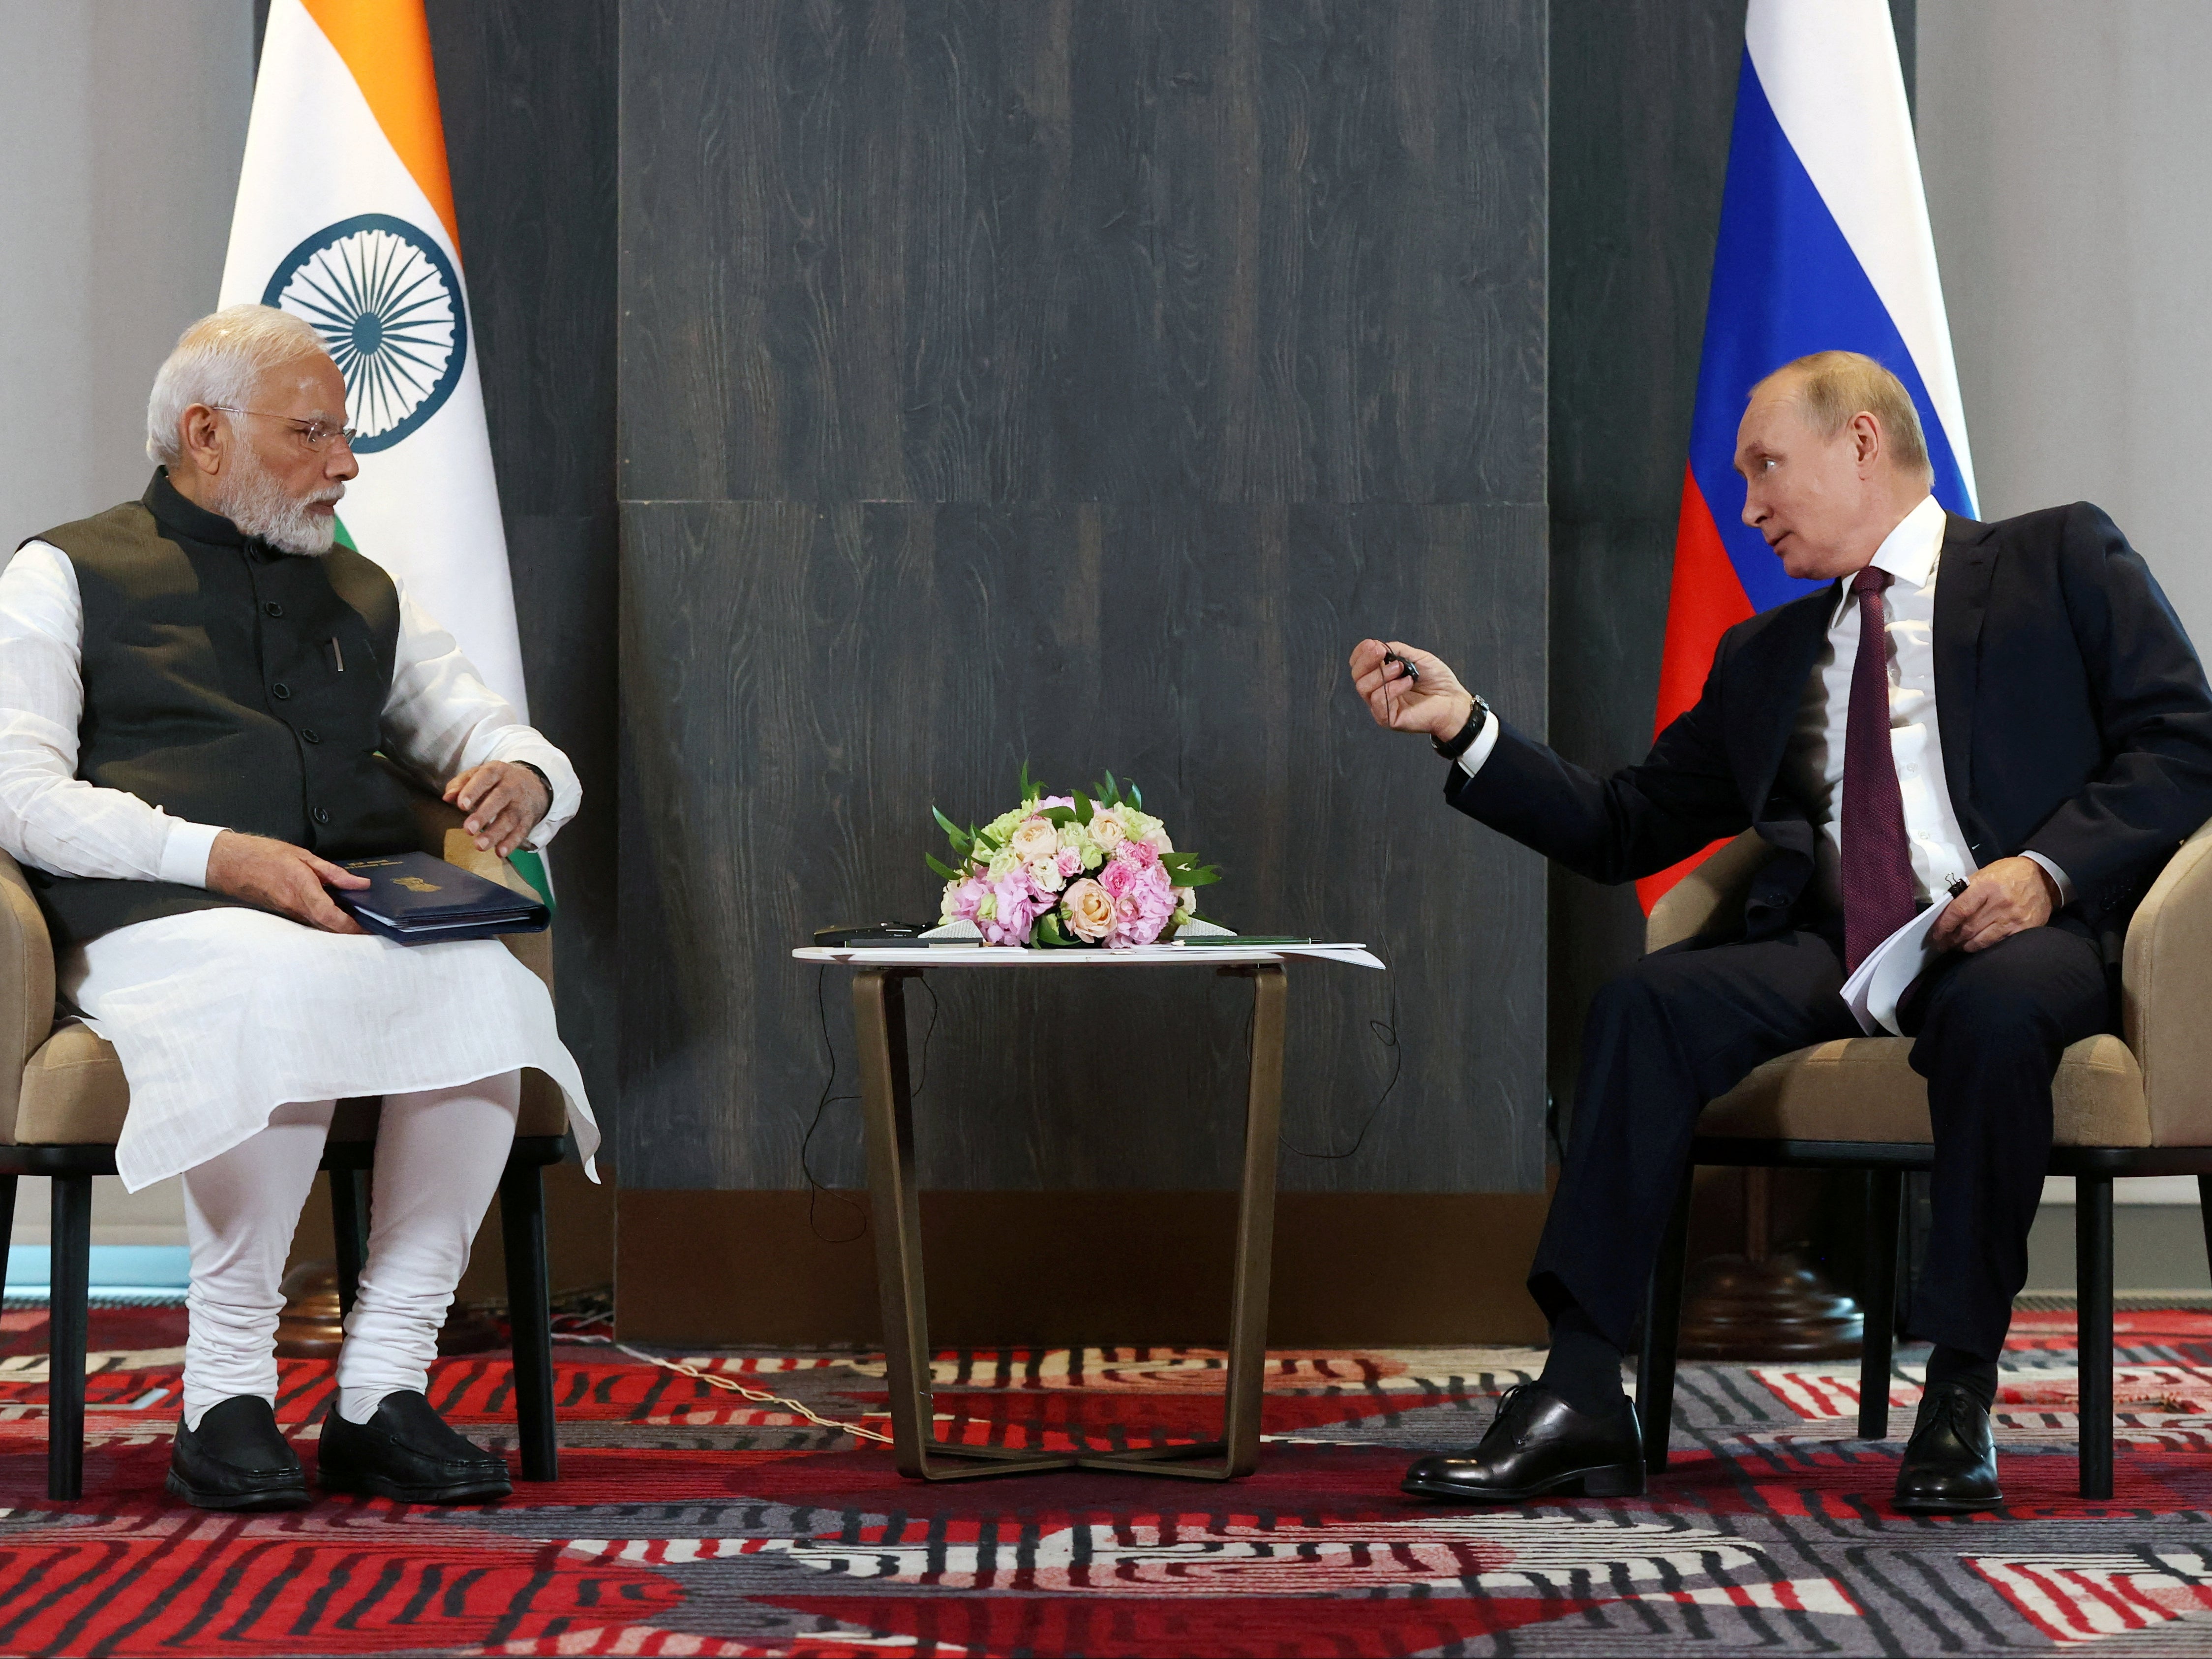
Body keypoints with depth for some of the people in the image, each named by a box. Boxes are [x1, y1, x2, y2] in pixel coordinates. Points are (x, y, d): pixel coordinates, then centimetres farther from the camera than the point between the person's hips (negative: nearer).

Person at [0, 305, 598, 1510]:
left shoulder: (365, 597, 29)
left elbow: (509, 744, 28)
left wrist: (522, 779, 0)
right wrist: (216, 856, -16)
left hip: (369, 917, 4)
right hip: (158, 921, -4)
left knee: (491, 987, -31)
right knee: (286, 988, -40)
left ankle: (384, 1389, -26)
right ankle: (226, 1395, -27)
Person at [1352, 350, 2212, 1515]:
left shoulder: (2062, 559, 13)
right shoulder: (1764, 656, 27)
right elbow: (1627, 828, 24)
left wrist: (2048, 869, -15)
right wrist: (1465, 726, 13)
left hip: (2018, 936, -4)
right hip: (1834, 951, 4)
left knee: (1992, 1010, -39)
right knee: (1650, 1003, -24)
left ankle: (1959, 1400, -26)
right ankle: (1579, 1397, -29)